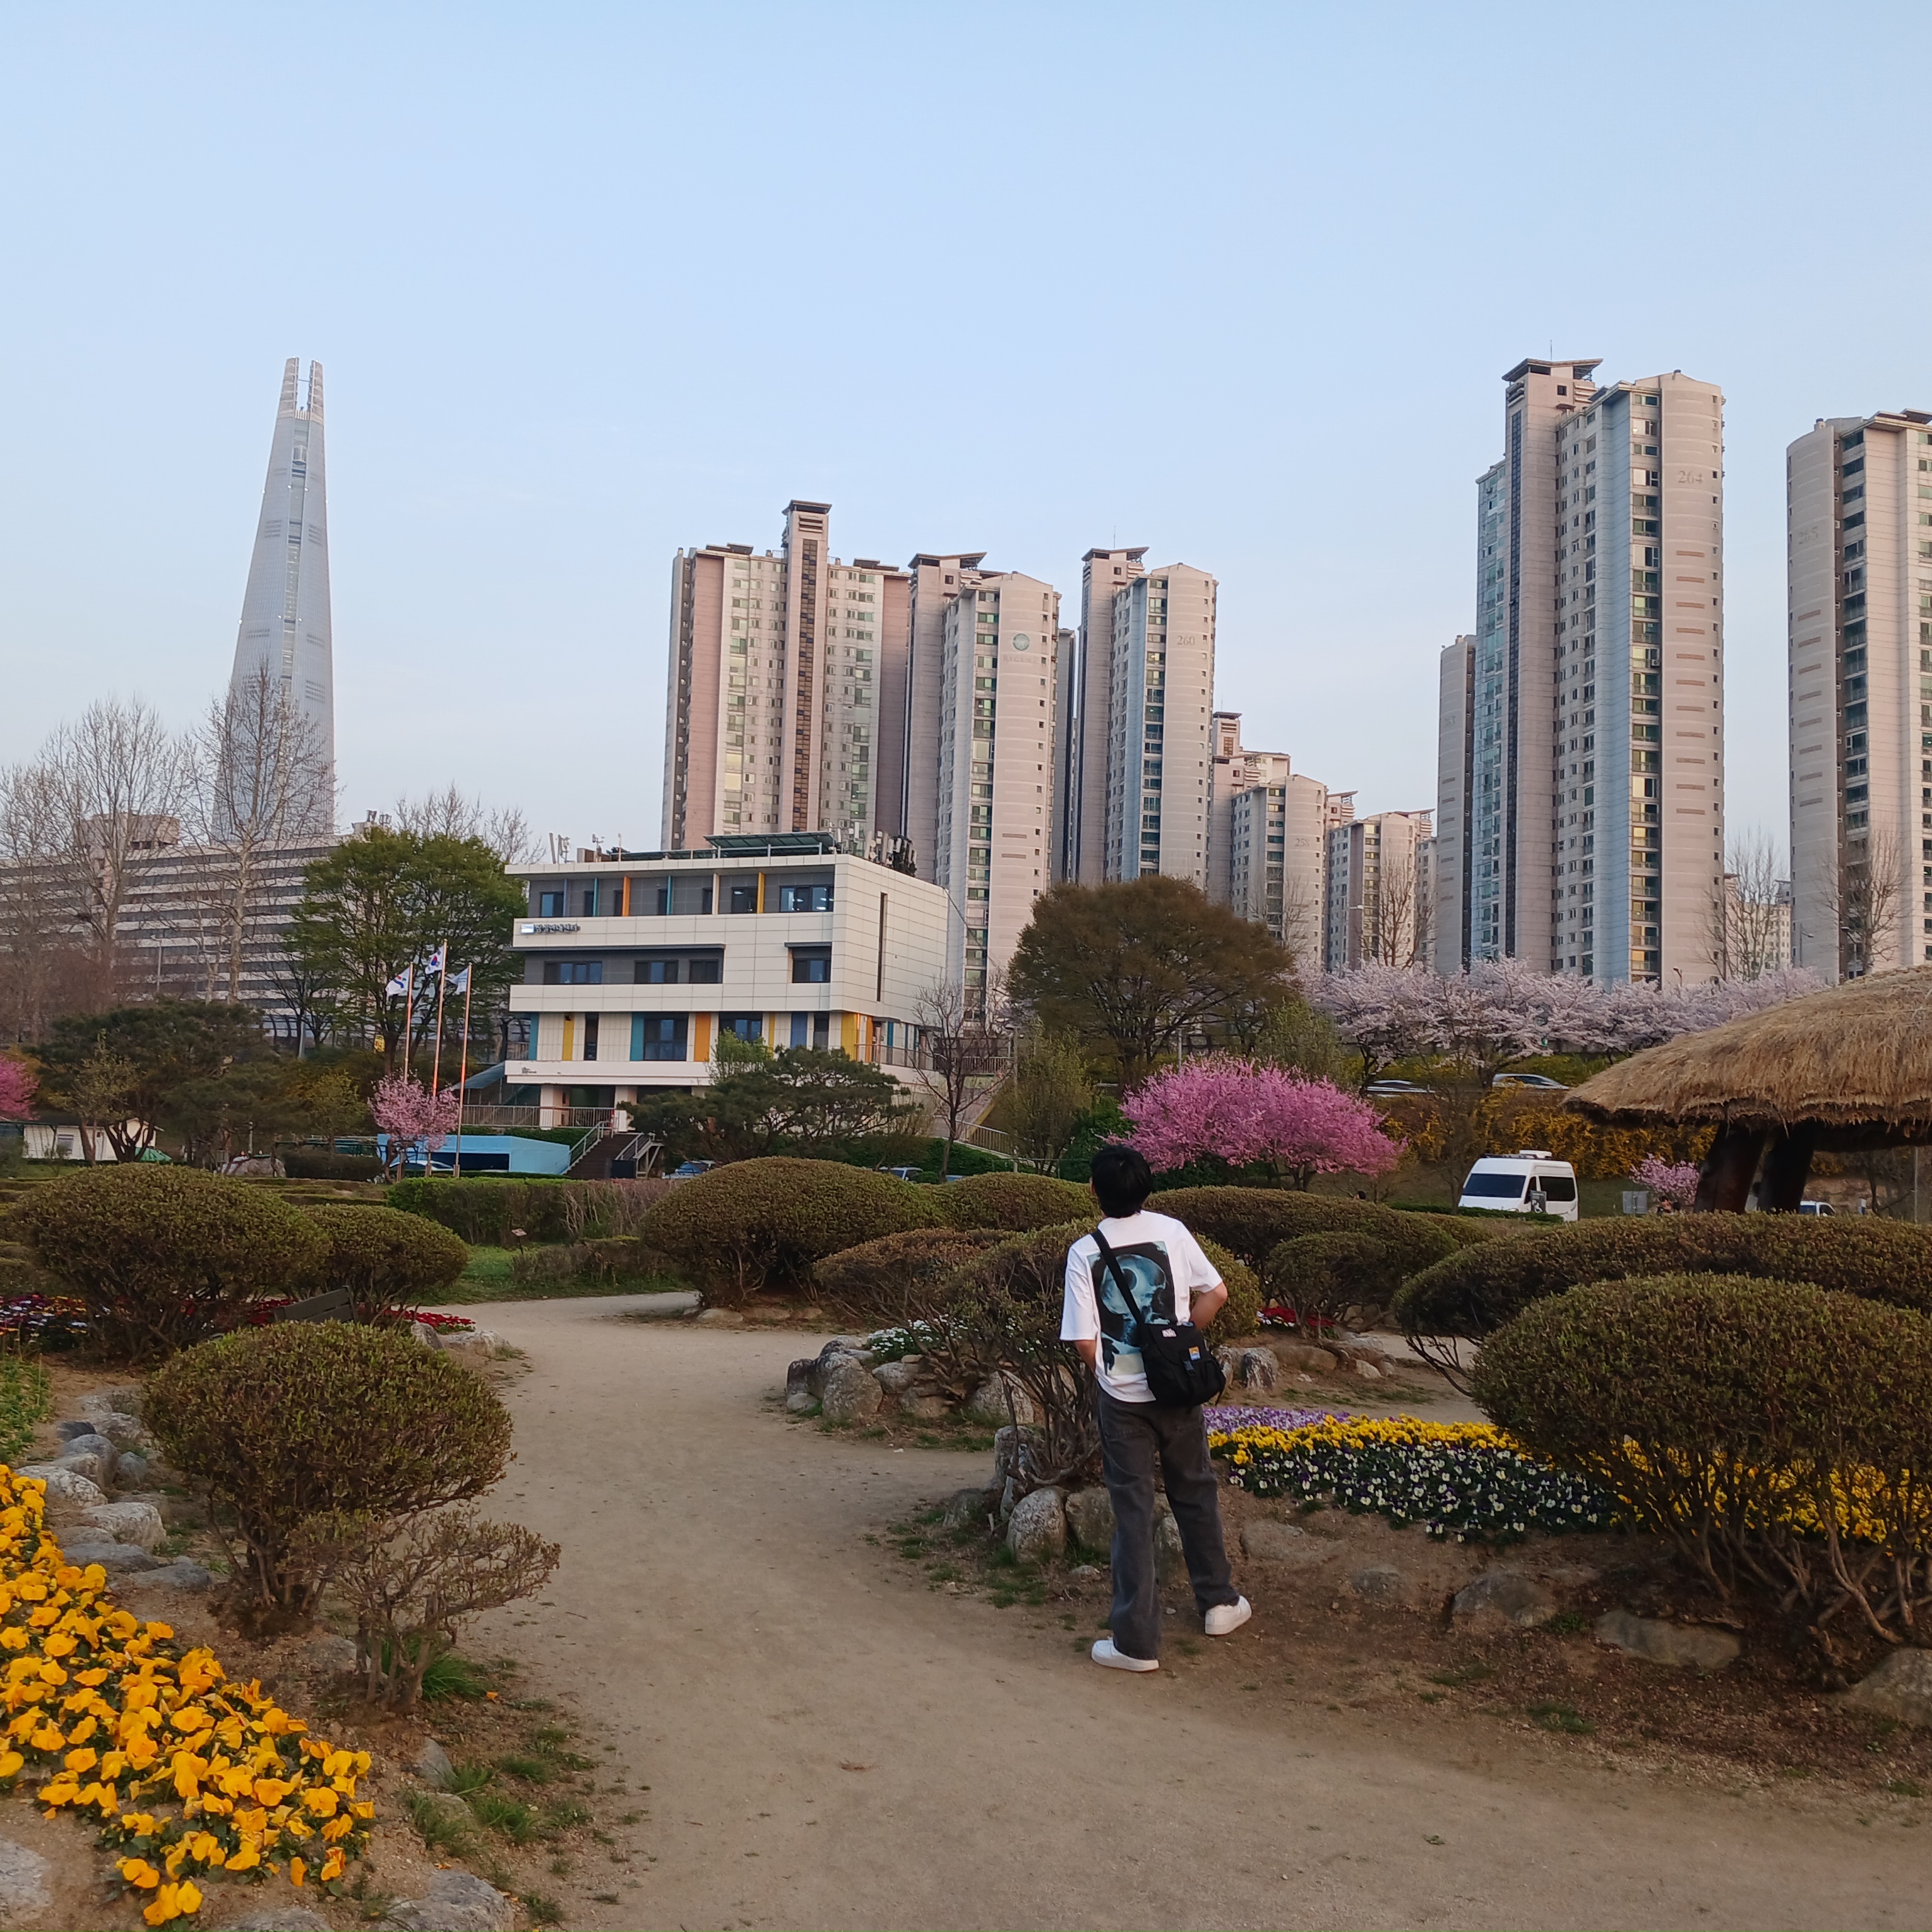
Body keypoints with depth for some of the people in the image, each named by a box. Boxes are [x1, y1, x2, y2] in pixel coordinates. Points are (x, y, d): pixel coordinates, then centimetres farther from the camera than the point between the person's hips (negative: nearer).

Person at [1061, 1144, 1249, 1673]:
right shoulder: (1171, 1232, -5)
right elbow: (1216, 1294, -3)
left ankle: (1137, 1640, 7)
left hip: (1122, 1400, -2)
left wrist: (1109, 1373, 8)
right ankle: (1219, 1601, 34)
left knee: (1133, 1511, 4)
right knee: (1195, 1493, 21)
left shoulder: (1084, 1253, -10)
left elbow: (1084, 1343, -12)